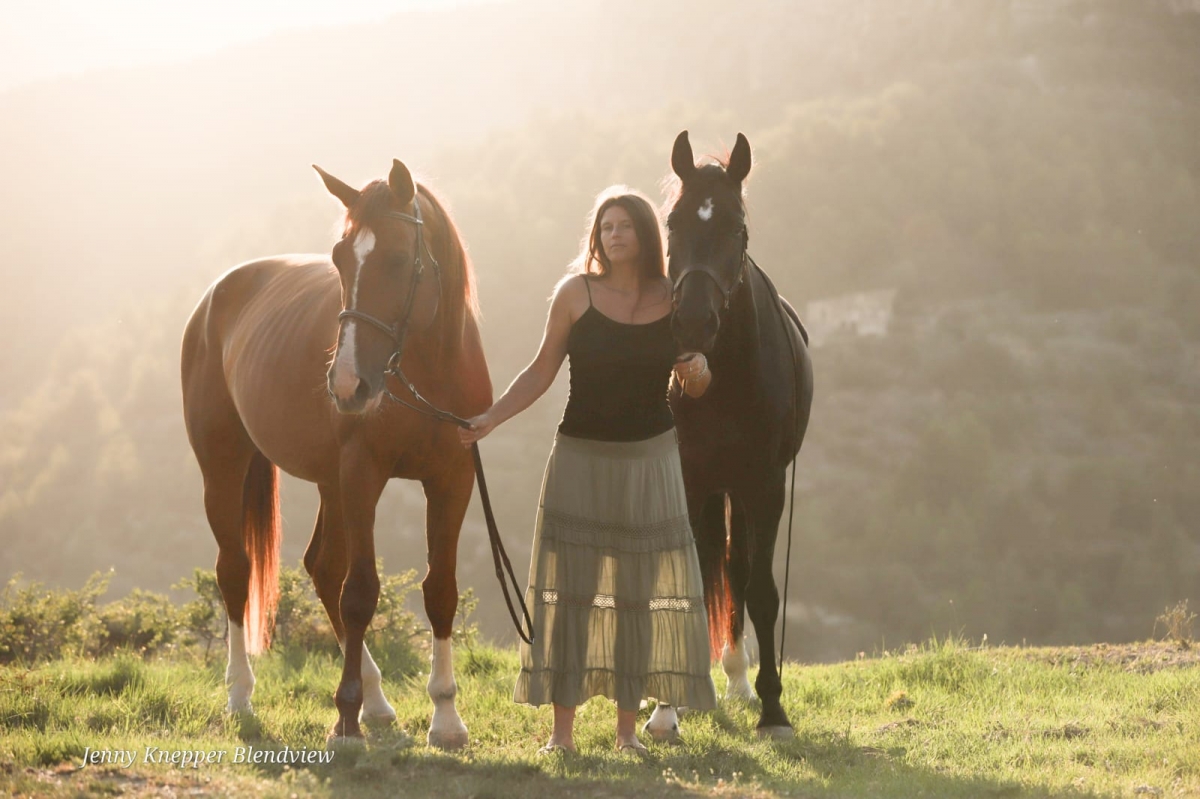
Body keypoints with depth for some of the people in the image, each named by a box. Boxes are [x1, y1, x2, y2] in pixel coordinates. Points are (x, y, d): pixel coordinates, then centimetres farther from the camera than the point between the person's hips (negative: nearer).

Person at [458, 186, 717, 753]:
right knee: (569, 587, -1)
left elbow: (694, 388, 9)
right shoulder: (576, 293, -3)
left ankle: (627, 727, 12)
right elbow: (542, 371, 2)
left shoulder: (674, 300, 0)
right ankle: (562, 728, 4)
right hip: (581, 457, -1)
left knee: (641, 588, 4)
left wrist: (698, 370, -14)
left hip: (650, 457, 1)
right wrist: (489, 419, -7)